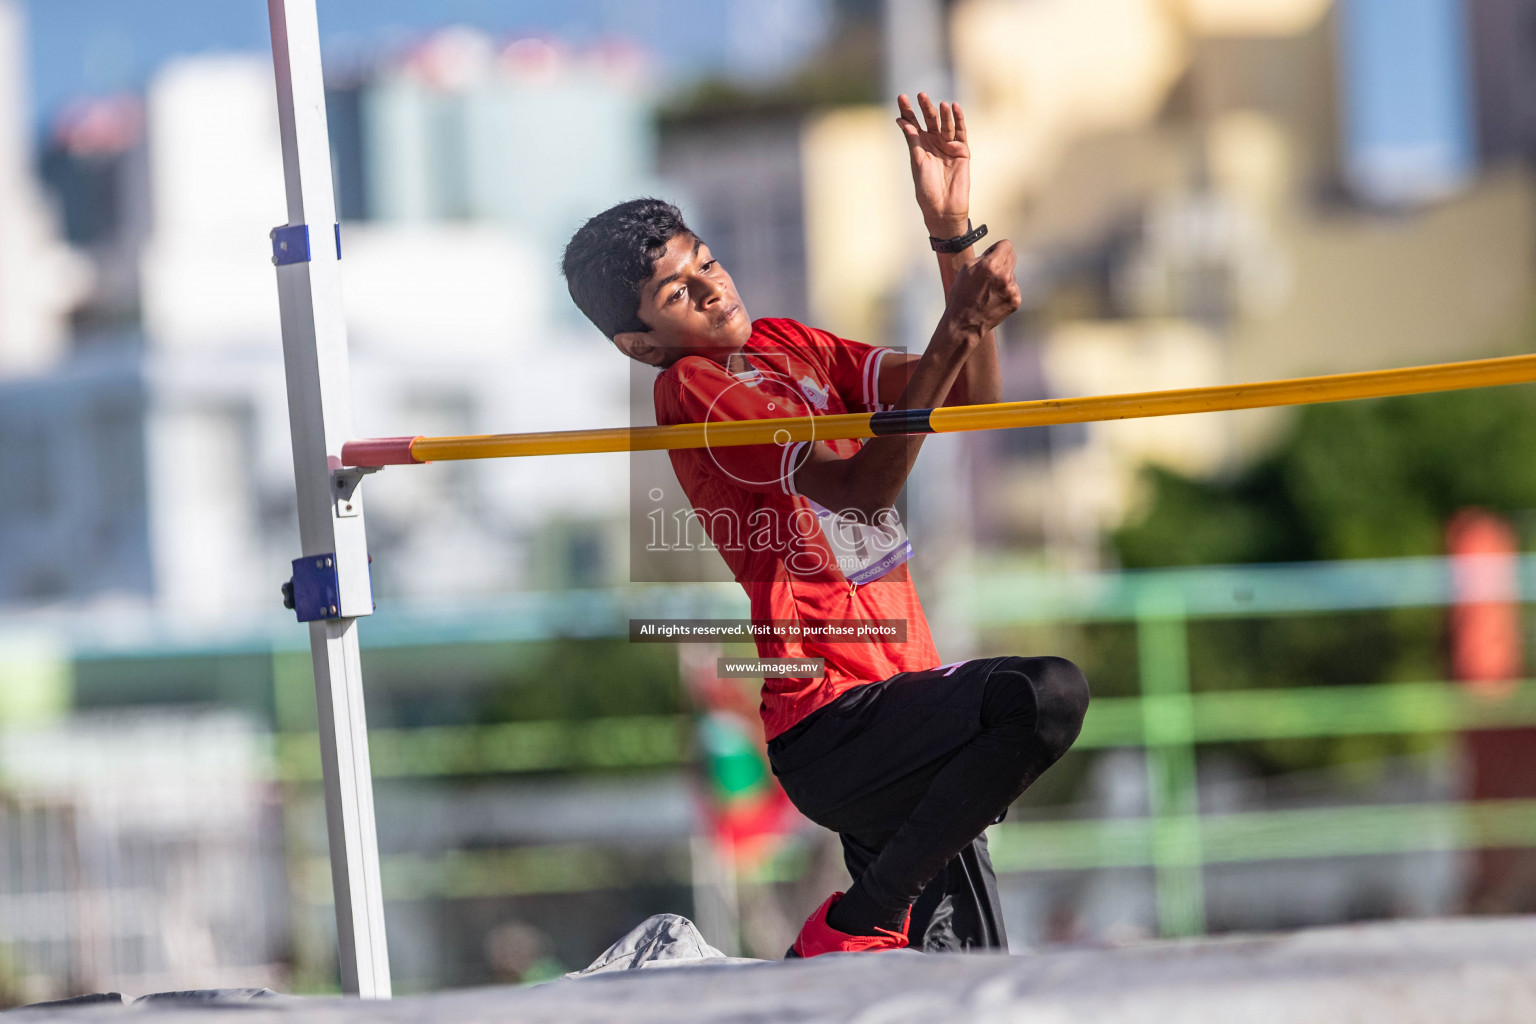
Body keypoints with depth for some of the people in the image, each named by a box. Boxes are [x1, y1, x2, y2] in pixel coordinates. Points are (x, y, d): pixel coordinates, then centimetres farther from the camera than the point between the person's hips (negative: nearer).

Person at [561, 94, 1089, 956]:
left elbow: (971, 396, 12)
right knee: (1049, 693, -30)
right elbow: (860, 486, -20)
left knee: (970, 978, 2)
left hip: (898, 706, 8)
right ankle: (862, 919, -20)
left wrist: (954, 234, 2)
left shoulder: (788, 347, 17)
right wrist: (953, 336, -27)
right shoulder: (693, 390, -8)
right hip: (833, 729, -8)